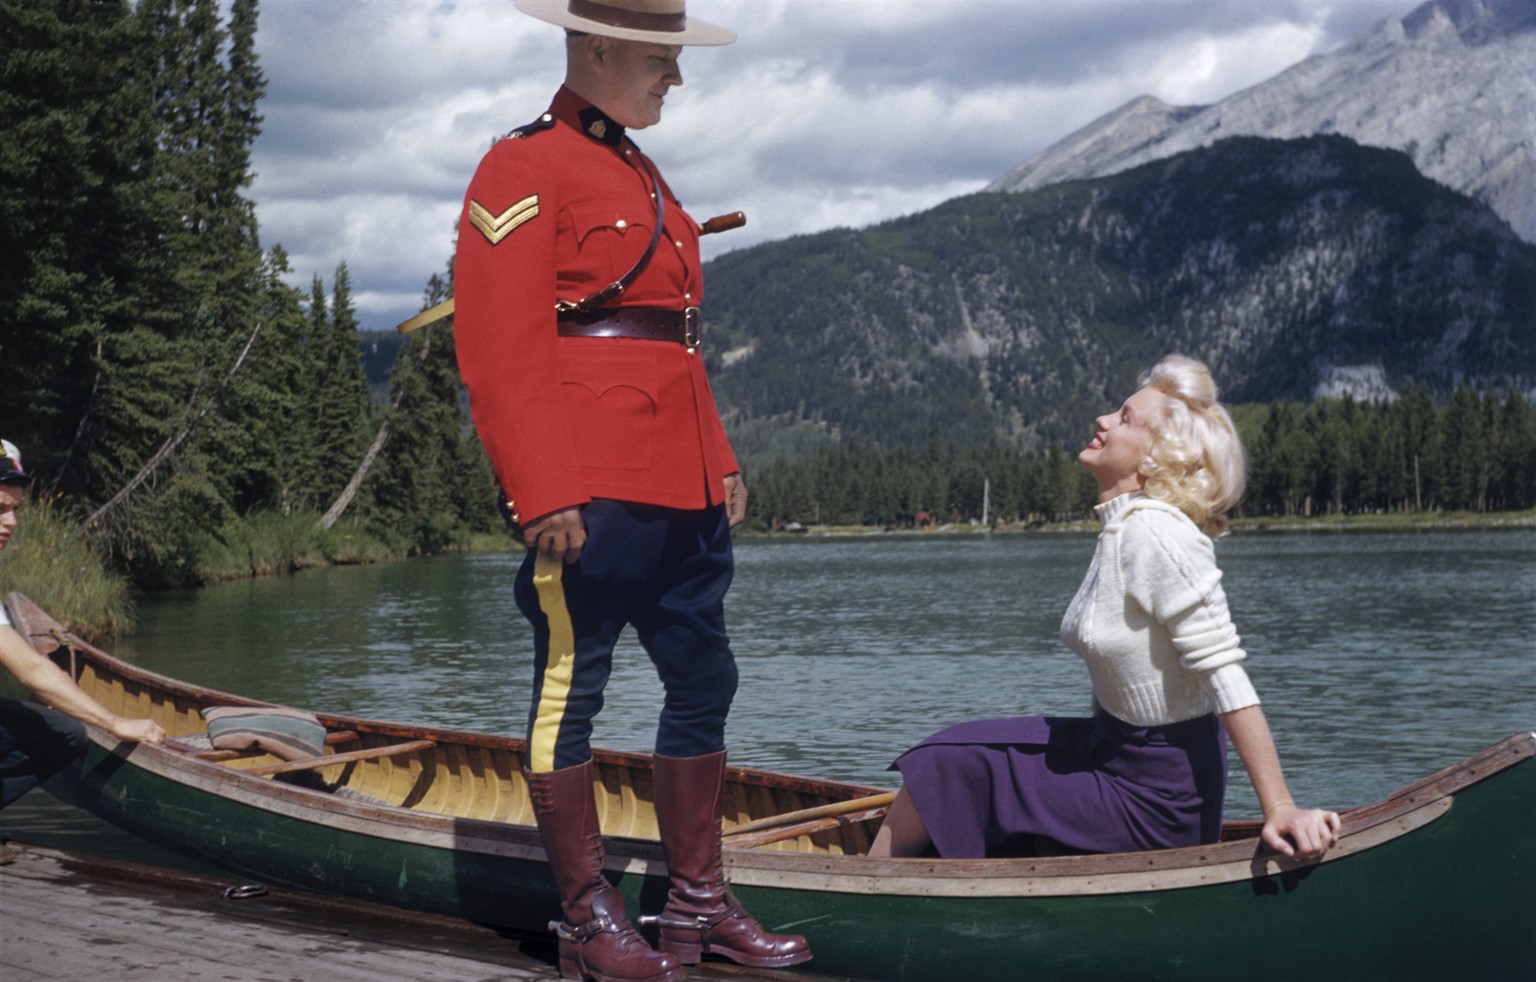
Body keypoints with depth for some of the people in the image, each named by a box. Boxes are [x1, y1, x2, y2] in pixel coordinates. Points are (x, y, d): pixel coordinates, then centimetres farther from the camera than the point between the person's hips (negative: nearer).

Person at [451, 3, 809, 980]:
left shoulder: (641, 174, 21)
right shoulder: (524, 169, -6)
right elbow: (500, 352, -14)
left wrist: (720, 462, 19)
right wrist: (543, 495, -20)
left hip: (683, 492, 9)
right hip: (590, 493, -9)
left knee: (704, 682, 11)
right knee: (572, 688, 0)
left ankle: (699, 901, 22)